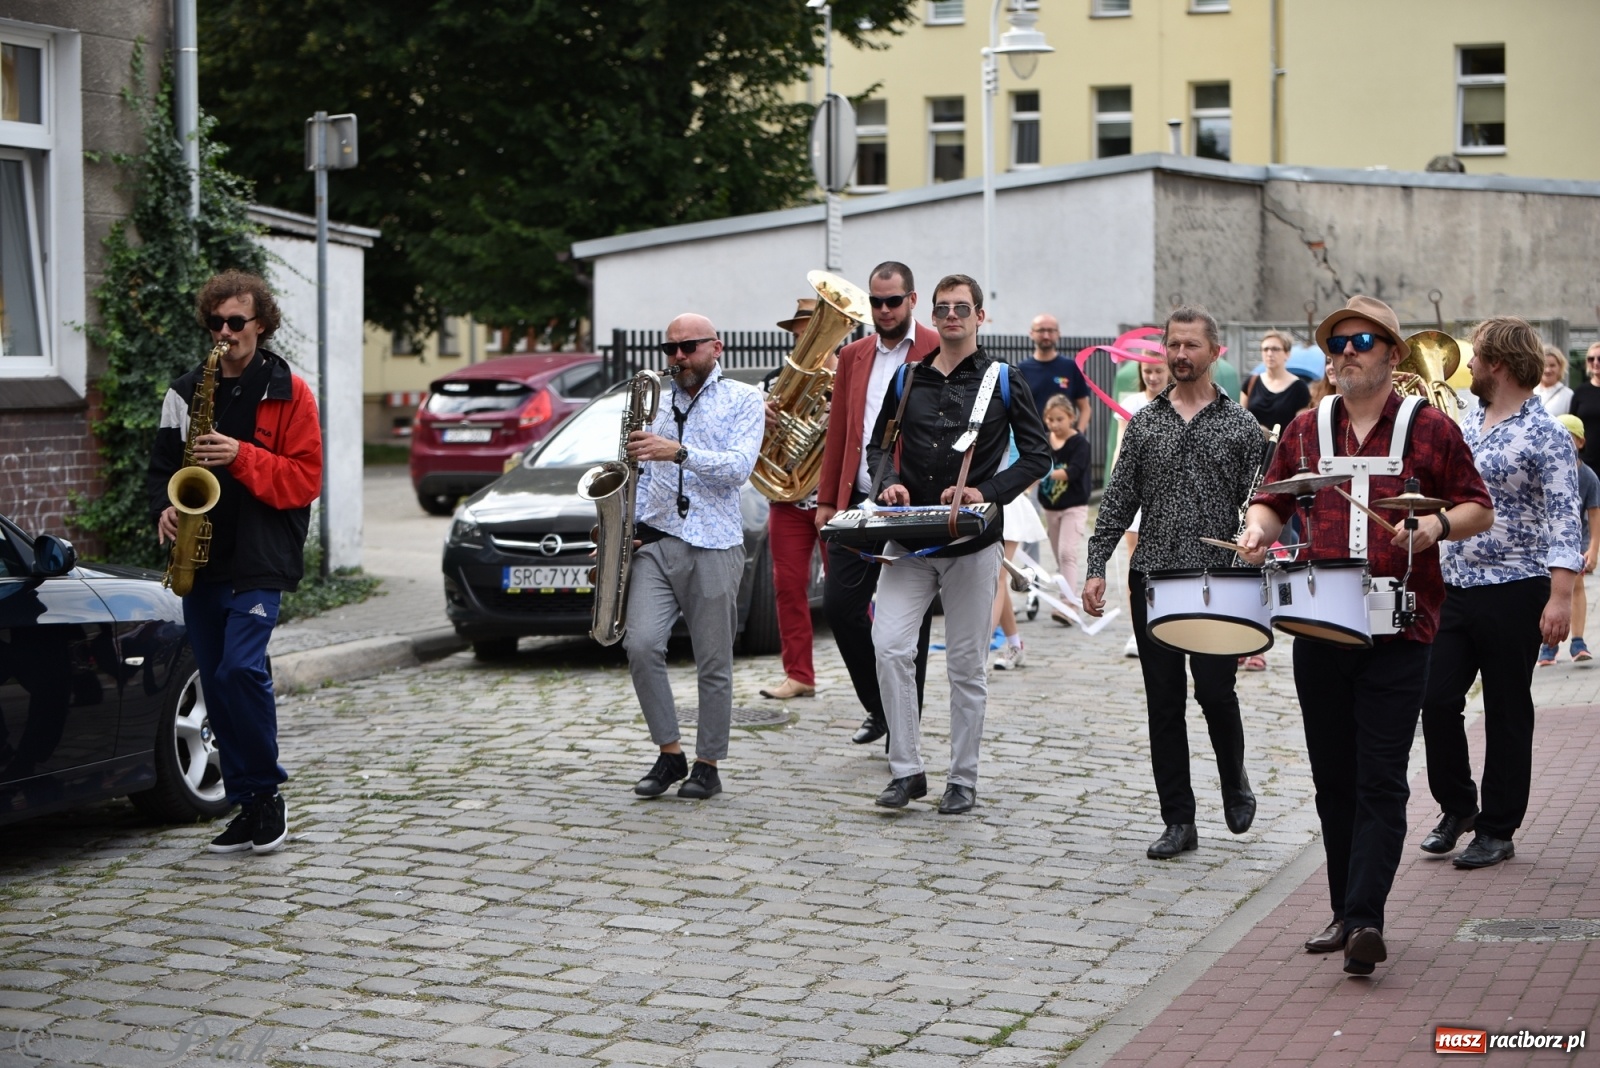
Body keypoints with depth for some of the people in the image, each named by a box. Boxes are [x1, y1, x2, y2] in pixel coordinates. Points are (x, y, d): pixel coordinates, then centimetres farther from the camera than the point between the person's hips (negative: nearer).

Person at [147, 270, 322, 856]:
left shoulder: (287, 392, 0)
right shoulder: (187, 392, 12)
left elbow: (305, 478, -5)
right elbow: (162, 467, 18)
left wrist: (241, 457, -17)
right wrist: (165, 510, -2)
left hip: (258, 562, -5)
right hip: (199, 562, 5)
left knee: (240, 670, -20)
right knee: (218, 686, 7)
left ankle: (268, 793, -3)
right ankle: (247, 806, 16)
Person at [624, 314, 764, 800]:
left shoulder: (743, 400, 4)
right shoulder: (656, 402, 19)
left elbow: (739, 467, -11)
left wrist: (679, 452, -23)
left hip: (713, 546, -4)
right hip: (655, 541, 4)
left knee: (714, 665, 1)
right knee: (641, 645, -14)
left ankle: (707, 765, 13)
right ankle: (669, 753, 0)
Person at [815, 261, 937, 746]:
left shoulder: (939, 352, -2)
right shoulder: (852, 356, 15)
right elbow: (838, 432, 16)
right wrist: (827, 499, 10)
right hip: (858, 504, 5)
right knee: (839, 604, -1)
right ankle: (879, 707, 17)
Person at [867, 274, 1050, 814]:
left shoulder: (1003, 381, 3)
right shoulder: (908, 378, 12)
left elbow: (1036, 454, 2)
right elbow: (879, 443, 18)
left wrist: (986, 492, -12)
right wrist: (890, 481, -4)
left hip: (972, 544, -2)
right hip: (908, 542, 3)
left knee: (966, 664, 3)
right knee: (889, 647, -11)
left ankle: (963, 779, 14)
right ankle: (906, 770, -2)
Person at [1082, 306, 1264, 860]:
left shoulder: (1240, 425, 3)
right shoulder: (1144, 422, 9)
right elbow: (1118, 501, 9)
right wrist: (1096, 568, 0)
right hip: (1153, 579, 3)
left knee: (1215, 689, -7)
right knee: (1164, 701, 4)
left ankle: (1235, 780, 23)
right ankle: (1179, 820, 11)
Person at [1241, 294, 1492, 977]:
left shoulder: (1430, 428, 2)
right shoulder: (1305, 430, 12)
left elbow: (1479, 509, 6)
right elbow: (1273, 499, 20)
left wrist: (1438, 524, -14)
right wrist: (1259, 528, -2)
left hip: (1398, 630, -4)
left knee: (1380, 781, -8)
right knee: (1332, 779, 9)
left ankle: (1366, 919, -12)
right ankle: (1345, 914, 19)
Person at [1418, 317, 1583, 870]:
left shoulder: (1545, 434, -11)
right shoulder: (1466, 425, 11)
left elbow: (1564, 518, -17)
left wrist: (1561, 597, -23)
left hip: (1512, 593, -7)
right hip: (1453, 586, 7)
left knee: (1507, 712, 4)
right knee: (1437, 698, 4)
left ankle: (1498, 830, 13)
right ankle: (1457, 807, 22)